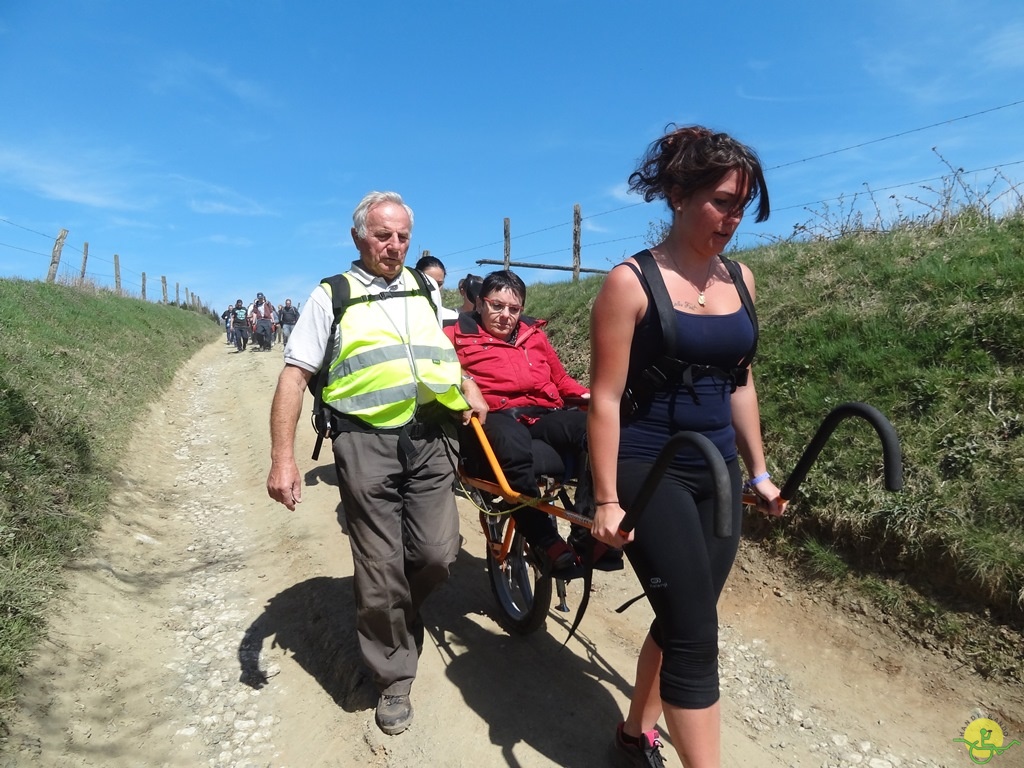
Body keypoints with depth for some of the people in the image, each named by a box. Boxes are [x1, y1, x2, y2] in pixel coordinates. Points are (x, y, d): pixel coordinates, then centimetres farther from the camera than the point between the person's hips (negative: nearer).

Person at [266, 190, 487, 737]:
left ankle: (395, 614, 31)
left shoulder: (426, 293, 17)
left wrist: (469, 388, 14)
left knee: (437, 553, -3)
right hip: (366, 441, -3)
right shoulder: (331, 297, 4)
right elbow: (294, 377, -2)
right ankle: (394, 679, 25)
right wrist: (282, 458, -10)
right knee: (380, 569, 3)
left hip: (428, 437, 4)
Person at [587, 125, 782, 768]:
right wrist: (606, 500, -14)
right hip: (648, 471, -6)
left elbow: (739, 382, 14)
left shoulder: (739, 279, 7)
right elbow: (606, 398, -13)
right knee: (697, 633, -5)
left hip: (716, 471, 7)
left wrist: (758, 470, 16)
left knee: (684, 619, 16)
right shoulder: (632, 281, -11)